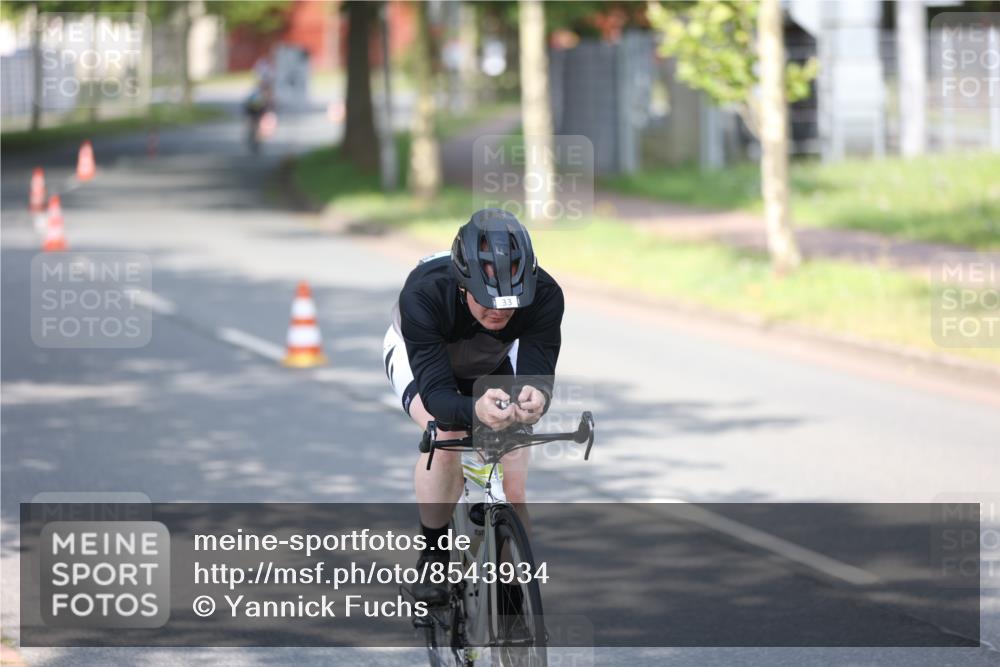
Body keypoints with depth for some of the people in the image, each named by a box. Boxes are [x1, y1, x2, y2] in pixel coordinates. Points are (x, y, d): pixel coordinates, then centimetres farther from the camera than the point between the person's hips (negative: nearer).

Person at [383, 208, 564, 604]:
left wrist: (535, 397, -66)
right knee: (445, 436, -31)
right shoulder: (423, 295, -44)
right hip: (417, 353, -2)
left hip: (492, 364, 2)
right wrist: (475, 411, -70)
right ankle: (432, 556, -13)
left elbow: (537, 370, -40)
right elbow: (435, 392, -48)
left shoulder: (544, 296, -37)